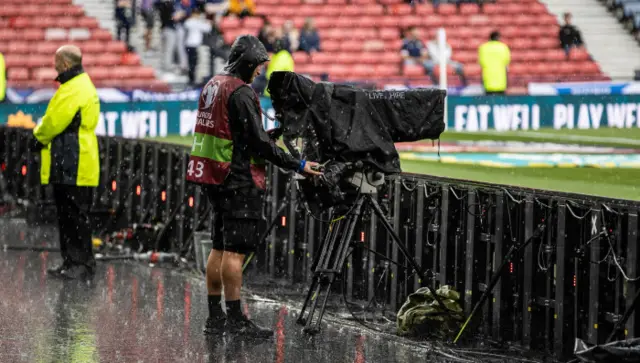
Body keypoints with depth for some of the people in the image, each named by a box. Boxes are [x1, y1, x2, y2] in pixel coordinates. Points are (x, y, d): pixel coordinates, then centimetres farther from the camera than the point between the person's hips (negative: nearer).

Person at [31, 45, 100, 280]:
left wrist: (39, 136, 3)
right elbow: (56, 118, 21)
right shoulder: (81, 85, 18)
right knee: (67, 215, 14)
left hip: (72, 165, -11)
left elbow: (54, 121, -15)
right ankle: (71, 262, 18)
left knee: (76, 215, -7)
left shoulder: (74, 91, -17)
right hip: (69, 164, 11)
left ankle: (83, 264, -5)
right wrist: (42, 135, 8)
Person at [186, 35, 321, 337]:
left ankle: (215, 317, 15)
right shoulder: (241, 93, -15)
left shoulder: (212, 86, 13)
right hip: (240, 181, -9)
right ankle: (235, 320, -7)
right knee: (235, 251, -8)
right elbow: (258, 142, -17)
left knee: (219, 248, 12)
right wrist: (297, 165, -12)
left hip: (214, 177, 10)